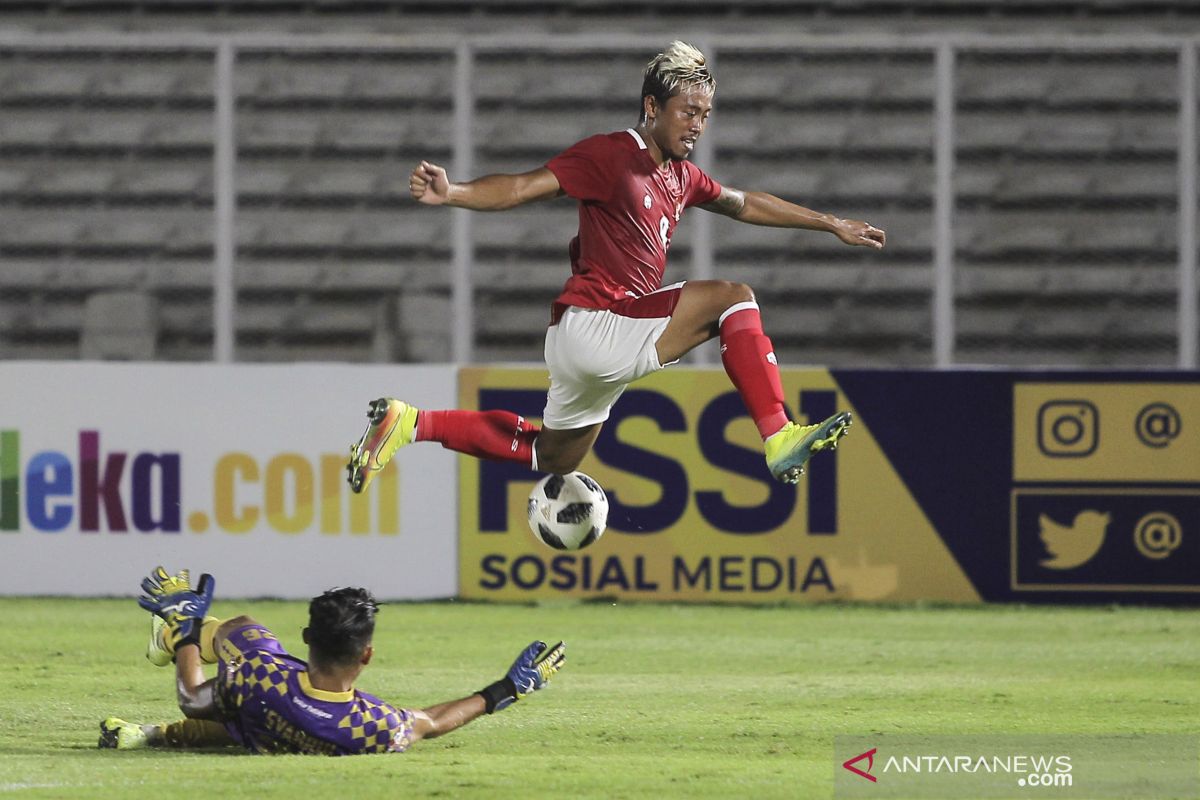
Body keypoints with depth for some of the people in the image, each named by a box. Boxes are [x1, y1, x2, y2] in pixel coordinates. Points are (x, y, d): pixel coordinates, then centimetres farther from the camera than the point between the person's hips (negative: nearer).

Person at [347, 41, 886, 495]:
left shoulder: (679, 176, 15)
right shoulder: (610, 155, -12)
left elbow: (746, 205, 31)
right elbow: (524, 187, -20)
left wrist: (832, 225, 36)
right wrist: (452, 194, -37)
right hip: (591, 325, -10)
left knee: (551, 458, 25)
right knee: (733, 298, -18)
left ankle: (408, 424, 29)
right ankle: (781, 441, -23)